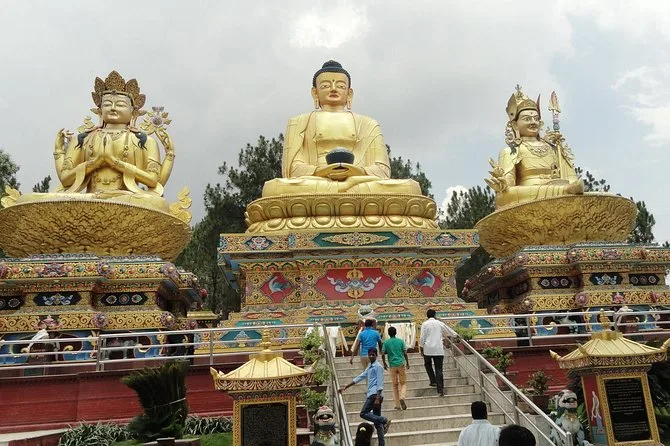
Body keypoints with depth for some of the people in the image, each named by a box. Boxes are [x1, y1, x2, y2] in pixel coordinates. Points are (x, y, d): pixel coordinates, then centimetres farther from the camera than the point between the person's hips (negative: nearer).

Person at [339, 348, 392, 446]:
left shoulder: (378, 366, -6)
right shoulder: (369, 367, 21)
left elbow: (380, 383, -13)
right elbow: (359, 377, 23)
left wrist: (377, 398, -21)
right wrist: (345, 387, 21)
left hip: (375, 394, -9)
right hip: (371, 395, 9)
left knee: (363, 413, -13)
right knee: (377, 420, 8)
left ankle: (384, 420, -12)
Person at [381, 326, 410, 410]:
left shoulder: (386, 342, 0)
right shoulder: (401, 341, 1)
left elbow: (383, 354, -5)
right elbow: (405, 353, -1)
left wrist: (384, 364, 9)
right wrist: (407, 363, 10)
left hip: (392, 365, 1)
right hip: (401, 364, 0)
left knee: (395, 385, 10)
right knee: (403, 383, 10)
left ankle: (397, 405, 9)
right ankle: (402, 397, -17)